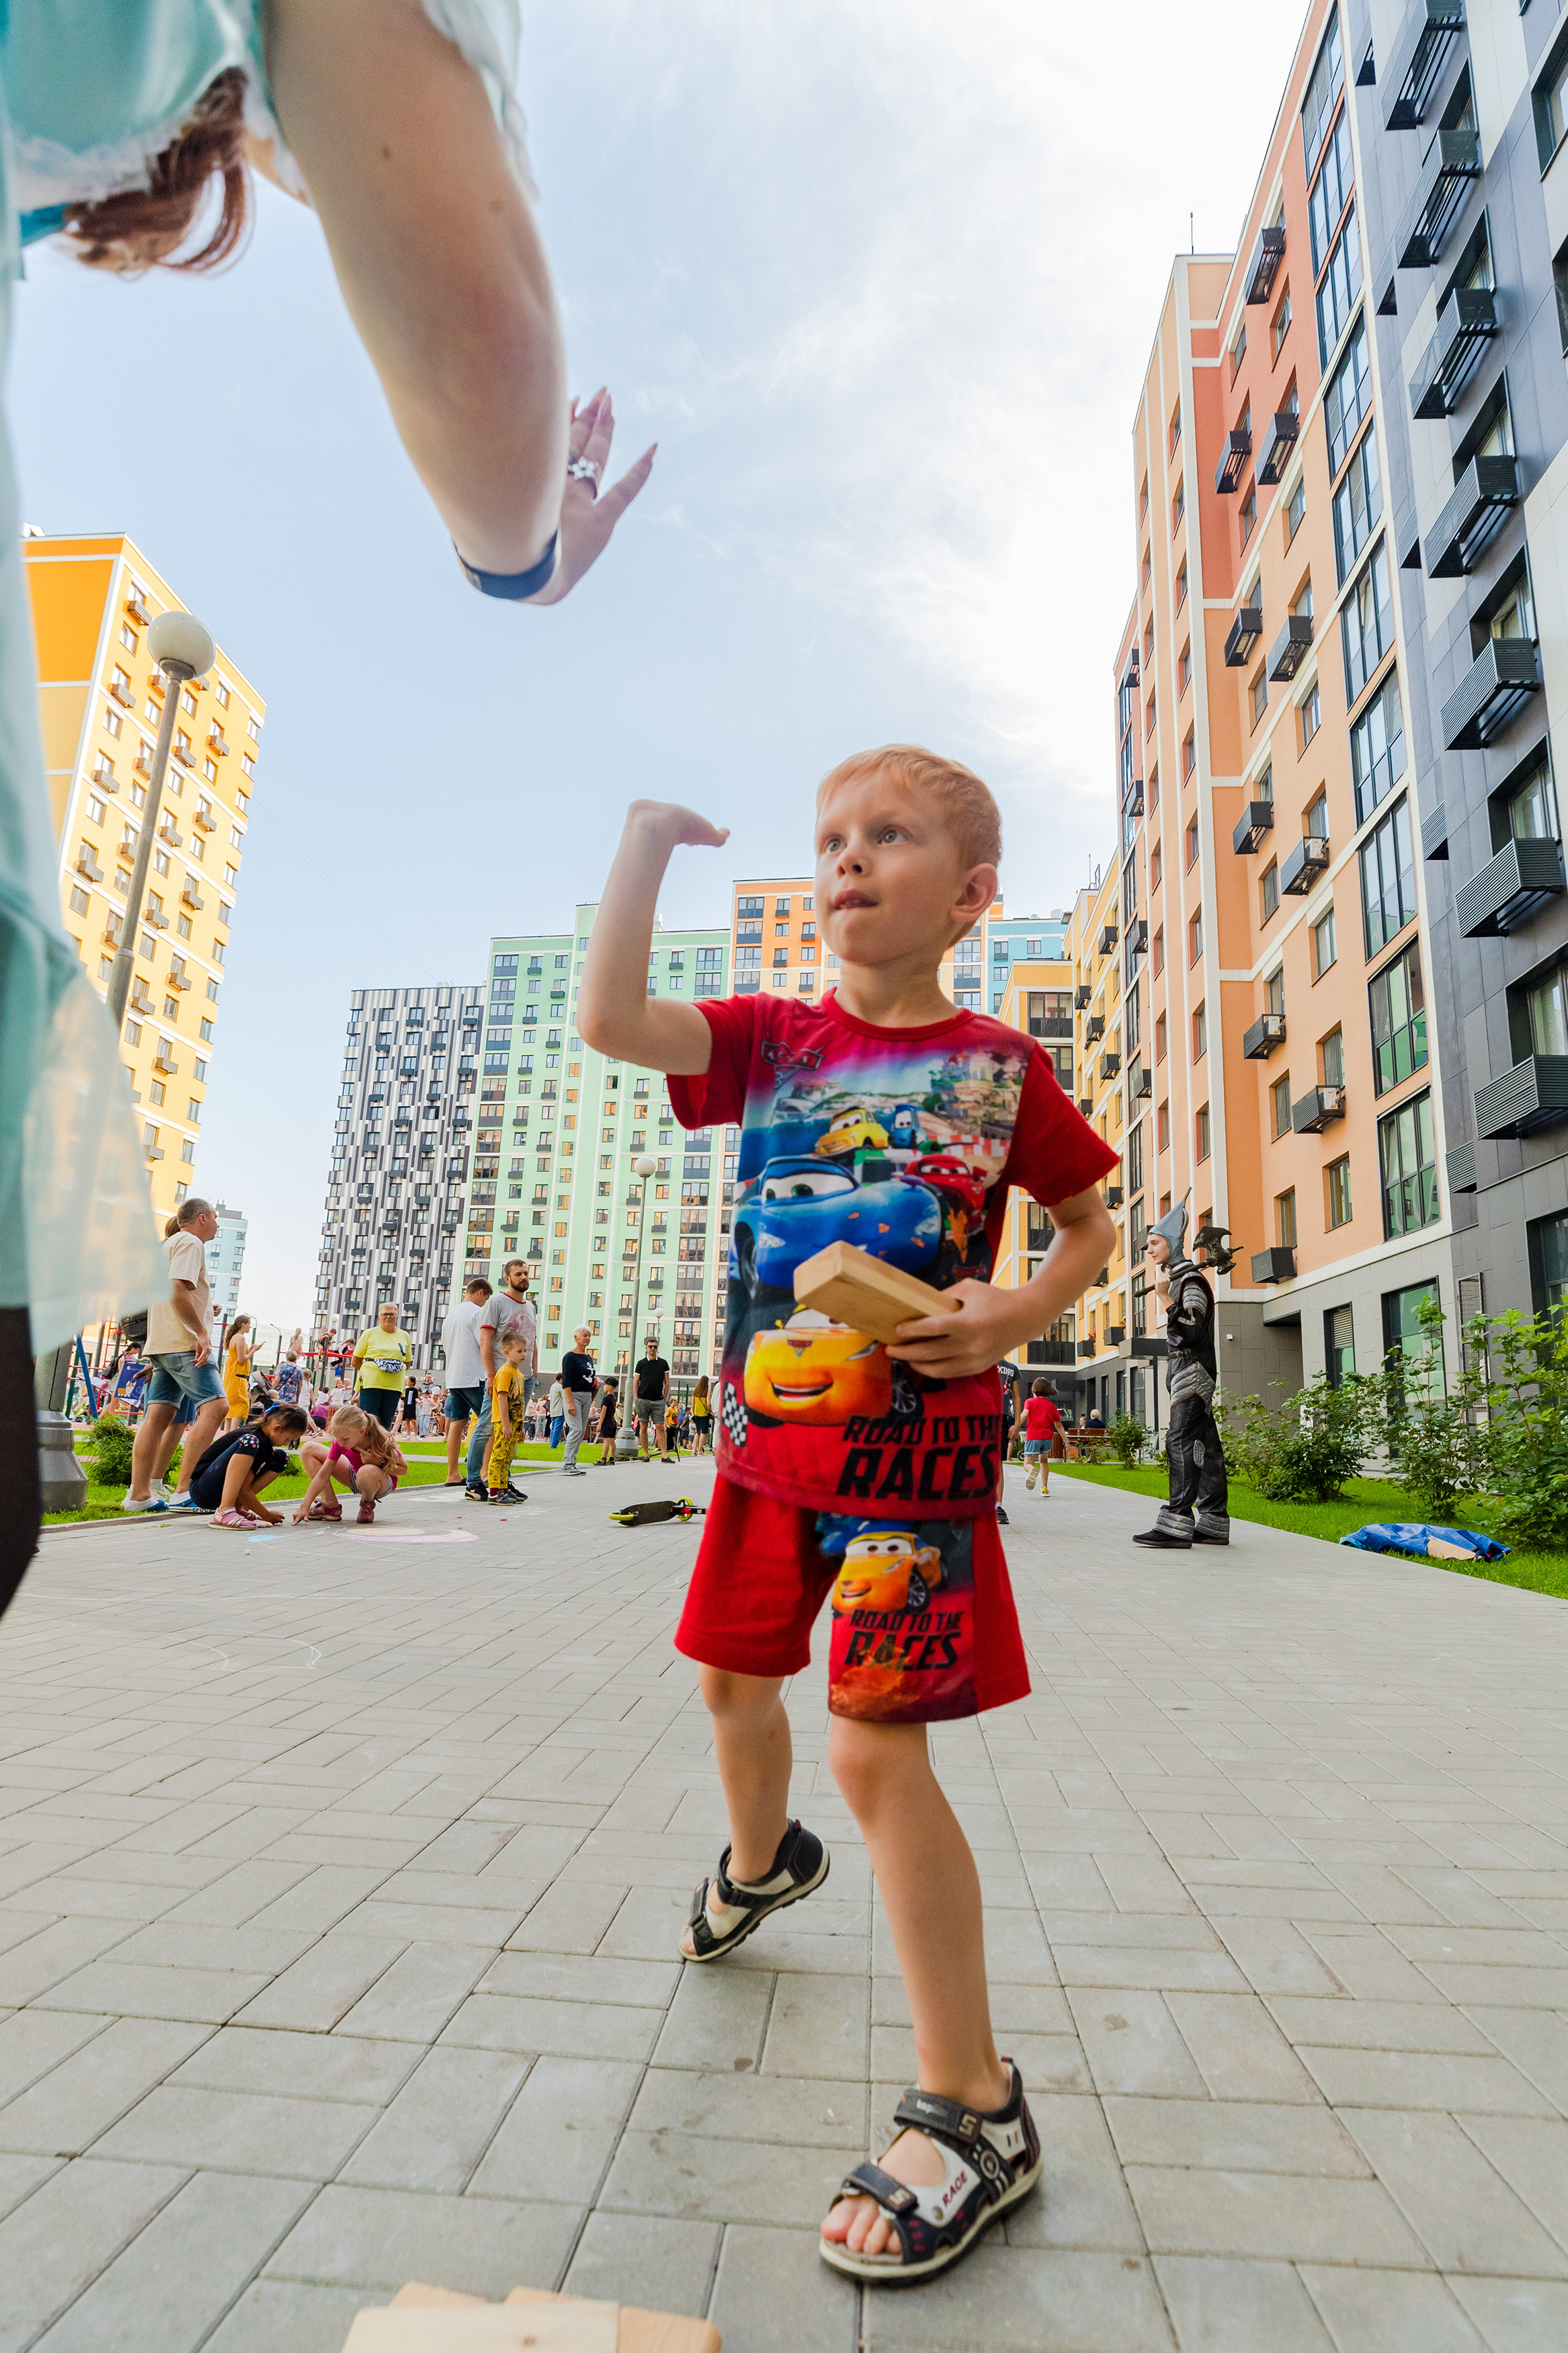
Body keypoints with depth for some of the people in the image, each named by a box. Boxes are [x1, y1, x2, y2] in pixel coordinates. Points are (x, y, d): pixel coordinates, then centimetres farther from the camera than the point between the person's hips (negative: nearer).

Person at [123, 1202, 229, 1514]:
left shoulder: (169, 1245, 26)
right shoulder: (190, 1243, -6)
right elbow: (178, 1291, -19)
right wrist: (201, 1333, -20)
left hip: (161, 1344, 10)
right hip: (183, 1341, -10)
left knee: (158, 1417, 6)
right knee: (214, 1406, -15)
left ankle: (139, 1494, 5)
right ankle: (184, 1491, -19)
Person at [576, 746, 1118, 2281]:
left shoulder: (1000, 1065, -3)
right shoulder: (770, 1038, 4)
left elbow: (1090, 1222, 6)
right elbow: (609, 1020, -11)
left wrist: (1022, 1312, -14)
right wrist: (646, 842, -11)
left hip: (918, 1446, -5)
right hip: (769, 1434, 5)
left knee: (877, 1749, -8)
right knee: (732, 1678, 22)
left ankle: (973, 2109, 14)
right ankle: (761, 1861, 56)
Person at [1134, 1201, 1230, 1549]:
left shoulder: (1192, 1280, -10)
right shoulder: (1175, 1279, 19)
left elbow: (1192, 1332, -21)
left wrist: (1164, 1298, -22)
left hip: (1192, 1369, -10)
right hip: (1185, 1371, 10)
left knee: (1181, 1442, -15)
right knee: (1204, 1446, 8)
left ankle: (1177, 1526, -19)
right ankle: (1213, 1524, 11)